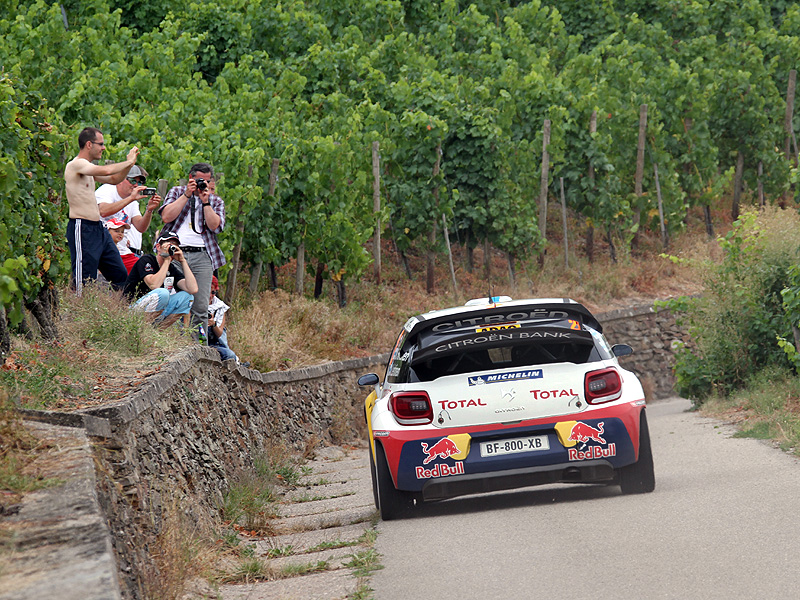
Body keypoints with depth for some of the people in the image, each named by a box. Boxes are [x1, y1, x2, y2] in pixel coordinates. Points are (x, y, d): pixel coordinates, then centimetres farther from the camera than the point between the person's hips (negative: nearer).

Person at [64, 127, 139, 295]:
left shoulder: (87, 167, 17)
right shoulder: (76, 165, -13)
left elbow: (113, 179, 27)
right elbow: (106, 171, -27)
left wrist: (130, 163, 11)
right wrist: (128, 161, -12)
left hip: (98, 229, 10)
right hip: (82, 229, -10)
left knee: (120, 275, 11)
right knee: (84, 283, -10)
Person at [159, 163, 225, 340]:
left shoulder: (216, 201, 18)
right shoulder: (177, 192, 16)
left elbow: (215, 226, 0)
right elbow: (166, 217, -1)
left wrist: (205, 201, -4)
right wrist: (187, 195, -3)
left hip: (202, 256, 1)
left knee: (201, 308, -6)